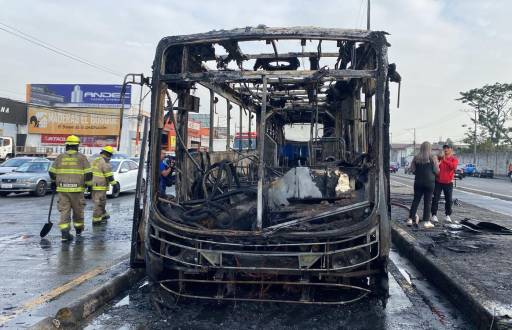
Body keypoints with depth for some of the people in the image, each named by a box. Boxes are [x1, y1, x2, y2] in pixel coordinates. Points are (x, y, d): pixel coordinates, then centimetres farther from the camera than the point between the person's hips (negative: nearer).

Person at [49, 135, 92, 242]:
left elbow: (52, 172, 12)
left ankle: (65, 232, -7)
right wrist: (88, 184, 11)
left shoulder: (60, 157, 5)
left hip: (62, 189, 2)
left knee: (64, 210, 3)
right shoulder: (82, 157, -2)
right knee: (78, 210, 13)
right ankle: (78, 229, 29)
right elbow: (88, 173, -4)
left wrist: (54, 182, 30)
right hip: (77, 189, -2)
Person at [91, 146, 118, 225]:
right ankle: (96, 220, 0)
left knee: (99, 202, 19)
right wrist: (114, 184, -12)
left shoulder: (95, 161, 15)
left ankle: (103, 215, 31)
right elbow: (109, 175, -16)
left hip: (93, 185, 9)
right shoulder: (105, 162, -14)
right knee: (99, 203, -2)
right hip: (100, 187, -9)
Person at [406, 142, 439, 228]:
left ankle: (410, 219, 7)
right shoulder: (433, 158, -6)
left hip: (418, 182, 3)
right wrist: (437, 163, 15)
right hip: (429, 182, -3)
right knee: (427, 202, 3)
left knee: (415, 200, 9)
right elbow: (436, 171, -4)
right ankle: (426, 221, 5)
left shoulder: (416, 158, 1)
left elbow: (412, 170, 3)